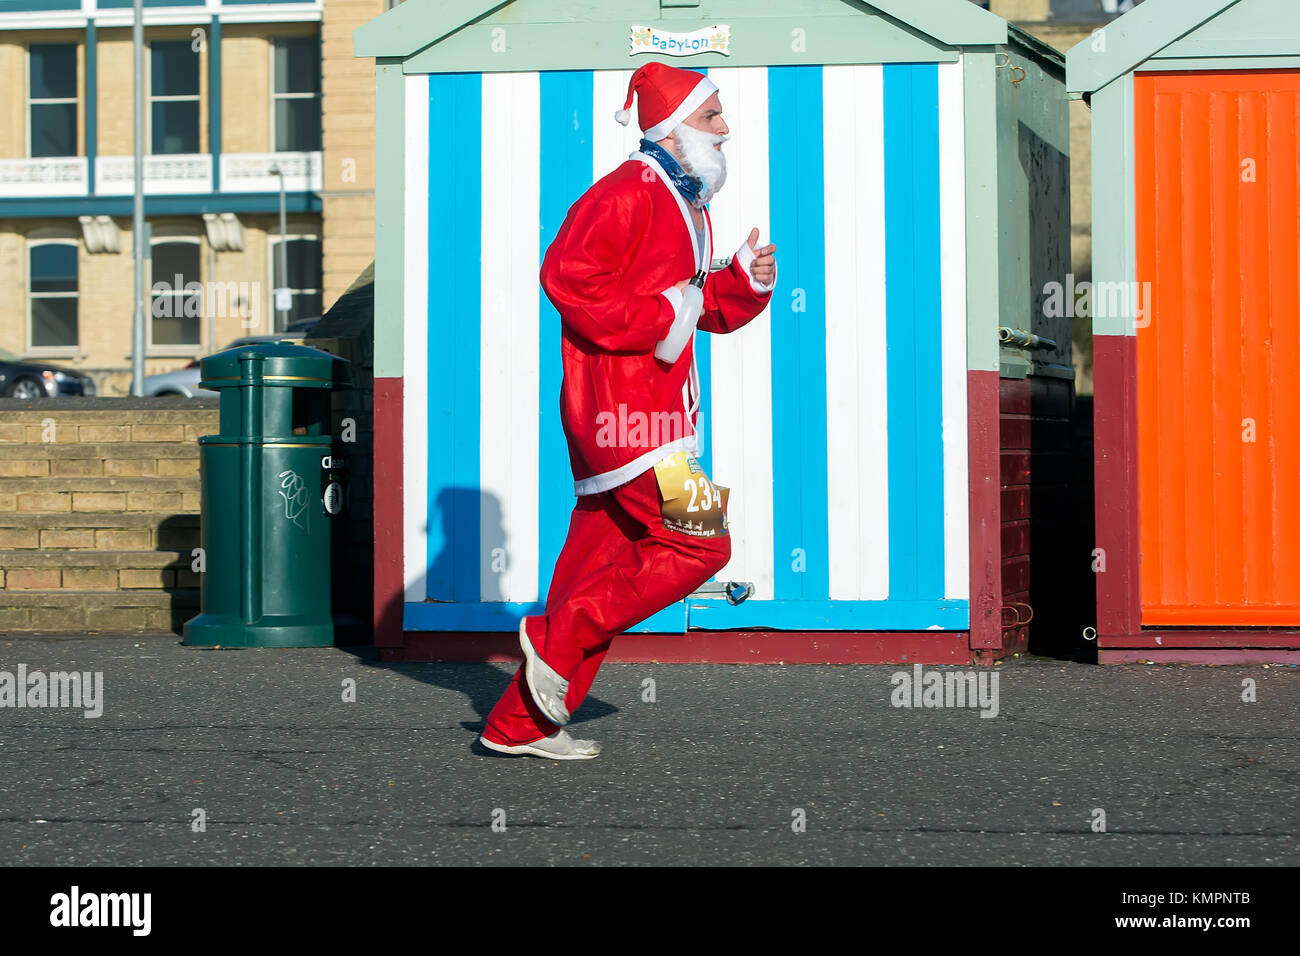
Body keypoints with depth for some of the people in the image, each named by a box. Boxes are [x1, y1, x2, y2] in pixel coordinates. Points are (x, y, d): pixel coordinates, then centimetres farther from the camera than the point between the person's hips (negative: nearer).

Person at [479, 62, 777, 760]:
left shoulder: (688, 207, 22)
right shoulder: (629, 193, -11)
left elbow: (704, 308, 26)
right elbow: (567, 274, -22)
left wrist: (747, 282, 6)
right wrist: (655, 321, -20)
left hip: (651, 408, 10)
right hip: (618, 403, -10)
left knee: (599, 564, 9)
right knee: (699, 542, -13)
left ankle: (519, 724, 15)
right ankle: (556, 639, -3)